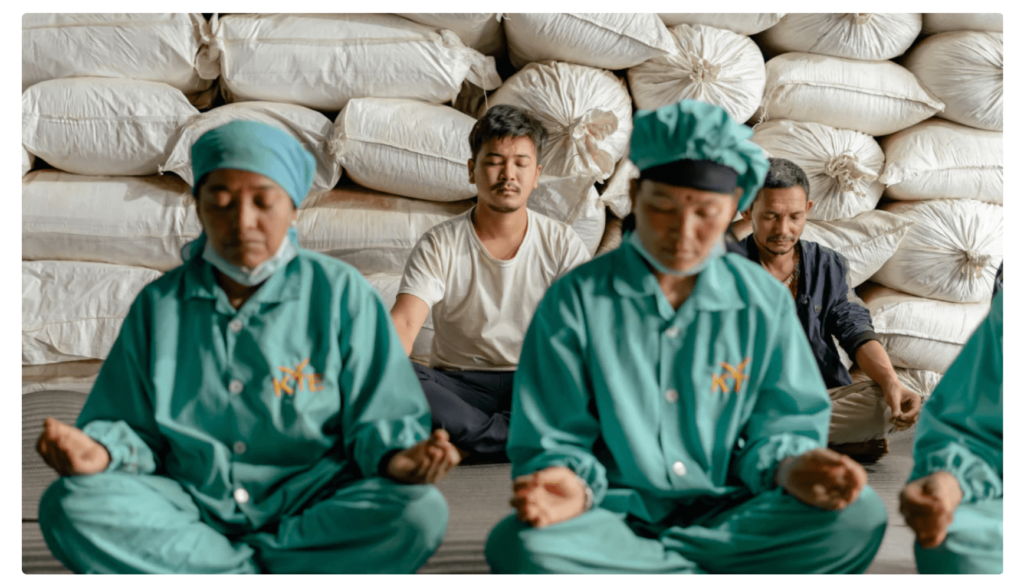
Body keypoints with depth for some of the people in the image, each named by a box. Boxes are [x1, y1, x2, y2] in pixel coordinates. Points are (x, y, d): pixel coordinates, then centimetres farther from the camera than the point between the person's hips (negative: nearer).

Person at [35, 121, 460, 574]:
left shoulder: (341, 293, 1)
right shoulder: (159, 304, 8)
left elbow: (378, 417, 0)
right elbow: (137, 432, 8)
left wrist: (394, 456, -23)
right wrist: (104, 451, -15)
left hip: (311, 505, 0)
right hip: (194, 507, 1)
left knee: (419, 511, -30)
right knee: (69, 506, -24)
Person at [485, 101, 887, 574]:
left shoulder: (764, 303, 6)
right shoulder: (576, 301, -1)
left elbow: (779, 425, 7)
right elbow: (552, 441, -2)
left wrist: (790, 467, -18)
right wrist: (574, 485, -26)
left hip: (728, 519, 2)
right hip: (620, 516, -2)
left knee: (858, 517, -25)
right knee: (520, 547, -34)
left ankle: (630, 567, -17)